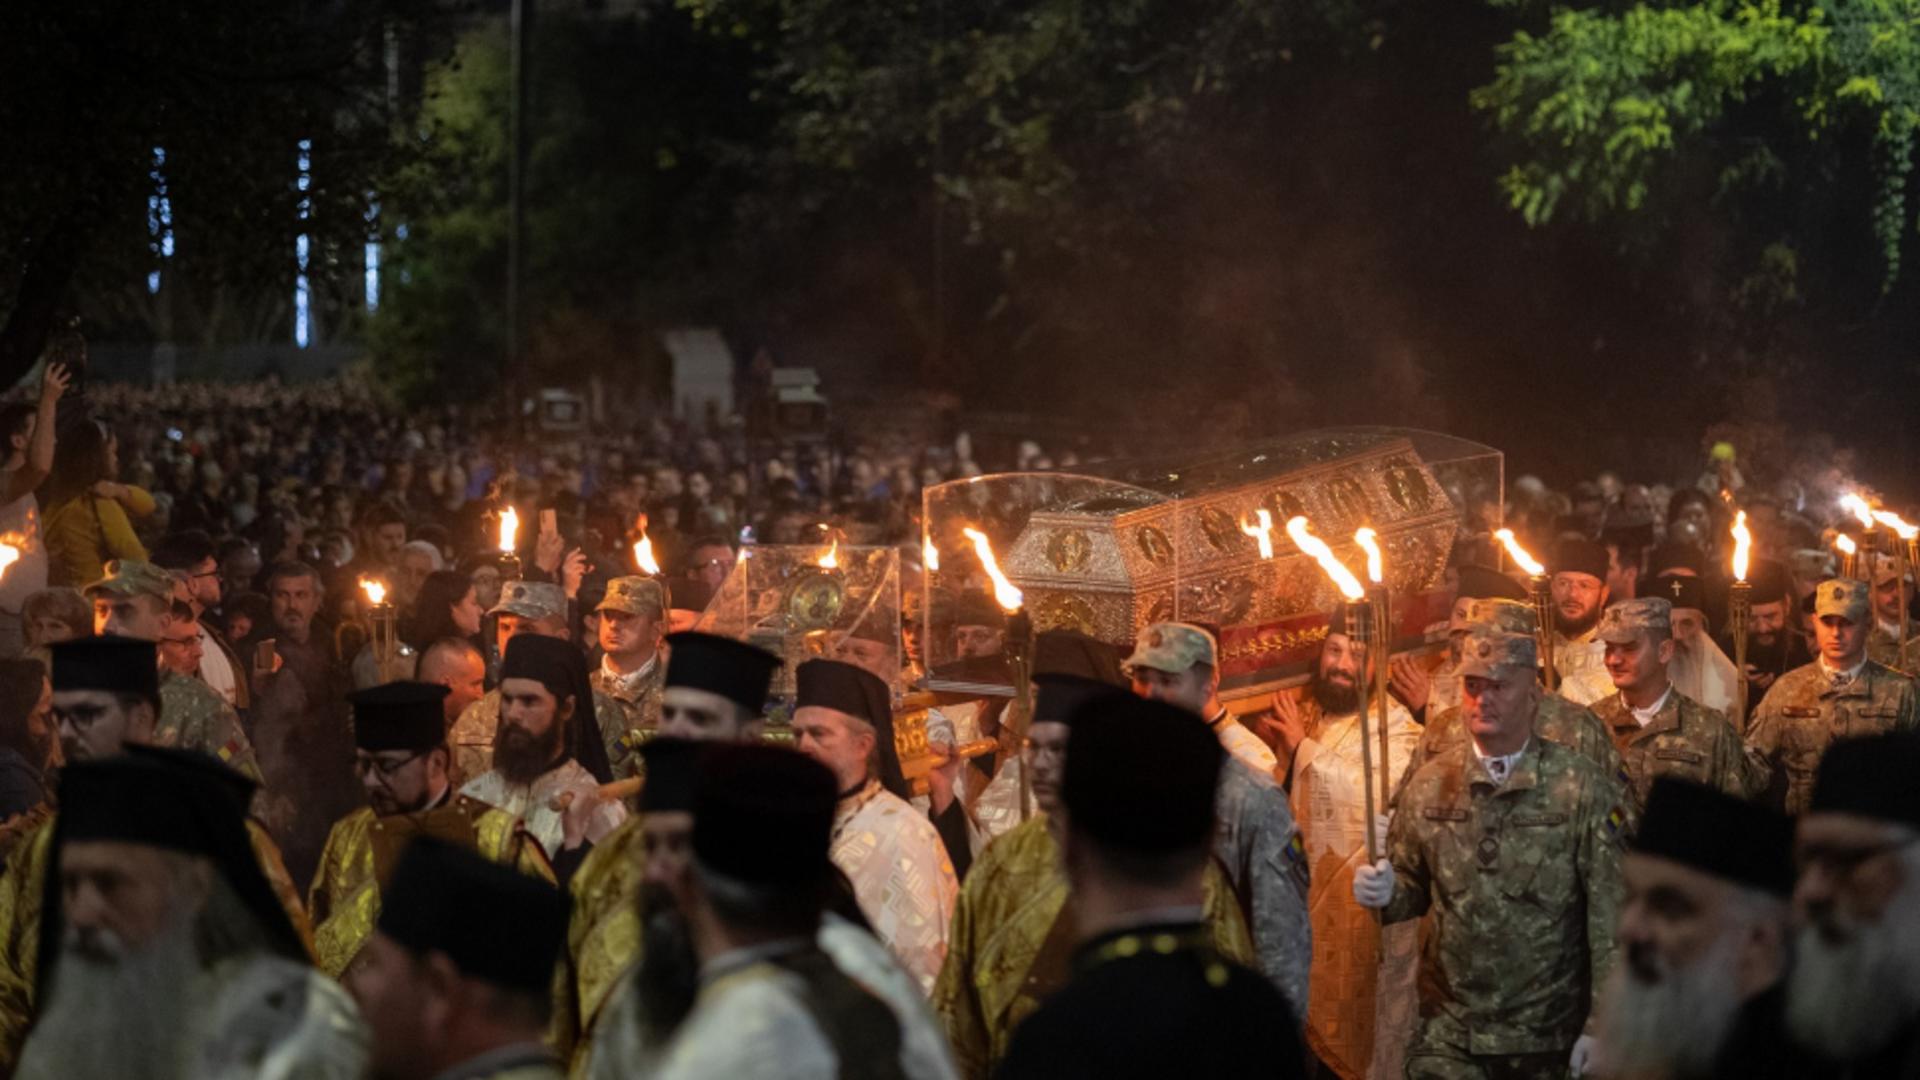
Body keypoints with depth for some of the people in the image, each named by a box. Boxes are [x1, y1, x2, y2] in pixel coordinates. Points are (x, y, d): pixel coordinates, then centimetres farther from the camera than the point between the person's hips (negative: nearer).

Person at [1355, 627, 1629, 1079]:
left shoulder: (1582, 788, -8)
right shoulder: (1429, 785, 2)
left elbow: (1611, 915, -7)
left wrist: (1603, 1024, -9)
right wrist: (1386, 893, -11)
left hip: (1548, 1038, -2)